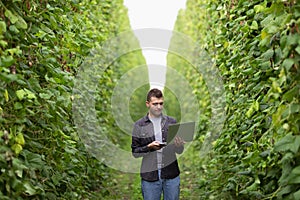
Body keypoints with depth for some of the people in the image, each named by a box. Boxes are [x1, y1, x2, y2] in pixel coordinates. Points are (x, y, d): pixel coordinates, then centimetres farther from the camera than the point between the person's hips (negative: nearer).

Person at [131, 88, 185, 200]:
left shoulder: (171, 122, 4)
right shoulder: (139, 125, 0)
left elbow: (179, 151, 6)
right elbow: (135, 152, 0)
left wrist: (179, 145, -16)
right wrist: (149, 147, -17)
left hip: (171, 175, 1)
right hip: (150, 176, -1)